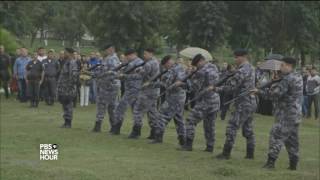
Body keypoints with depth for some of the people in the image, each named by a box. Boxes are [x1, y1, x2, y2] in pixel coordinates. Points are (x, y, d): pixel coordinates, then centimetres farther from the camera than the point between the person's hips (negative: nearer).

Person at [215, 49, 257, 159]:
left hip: (243, 104, -10)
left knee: (231, 128, -6)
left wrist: (217, 89, -8)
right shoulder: (251, 68, 13)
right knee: (248, 130, 14)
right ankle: (250, 154, 18)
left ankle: (226, 153, -4)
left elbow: (231, 87, -17)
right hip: (251, 103, 10)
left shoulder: (242, 70, -17)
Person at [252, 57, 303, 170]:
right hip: (296, 114, 9)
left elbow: (276, 94, -18)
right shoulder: (298, 77, 15)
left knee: (276, 136, -9)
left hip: (286, 115, -9)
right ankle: (293, 164, 15)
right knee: (292, 139, 12)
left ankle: (271, 161, -13)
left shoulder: (287, 79, -16)